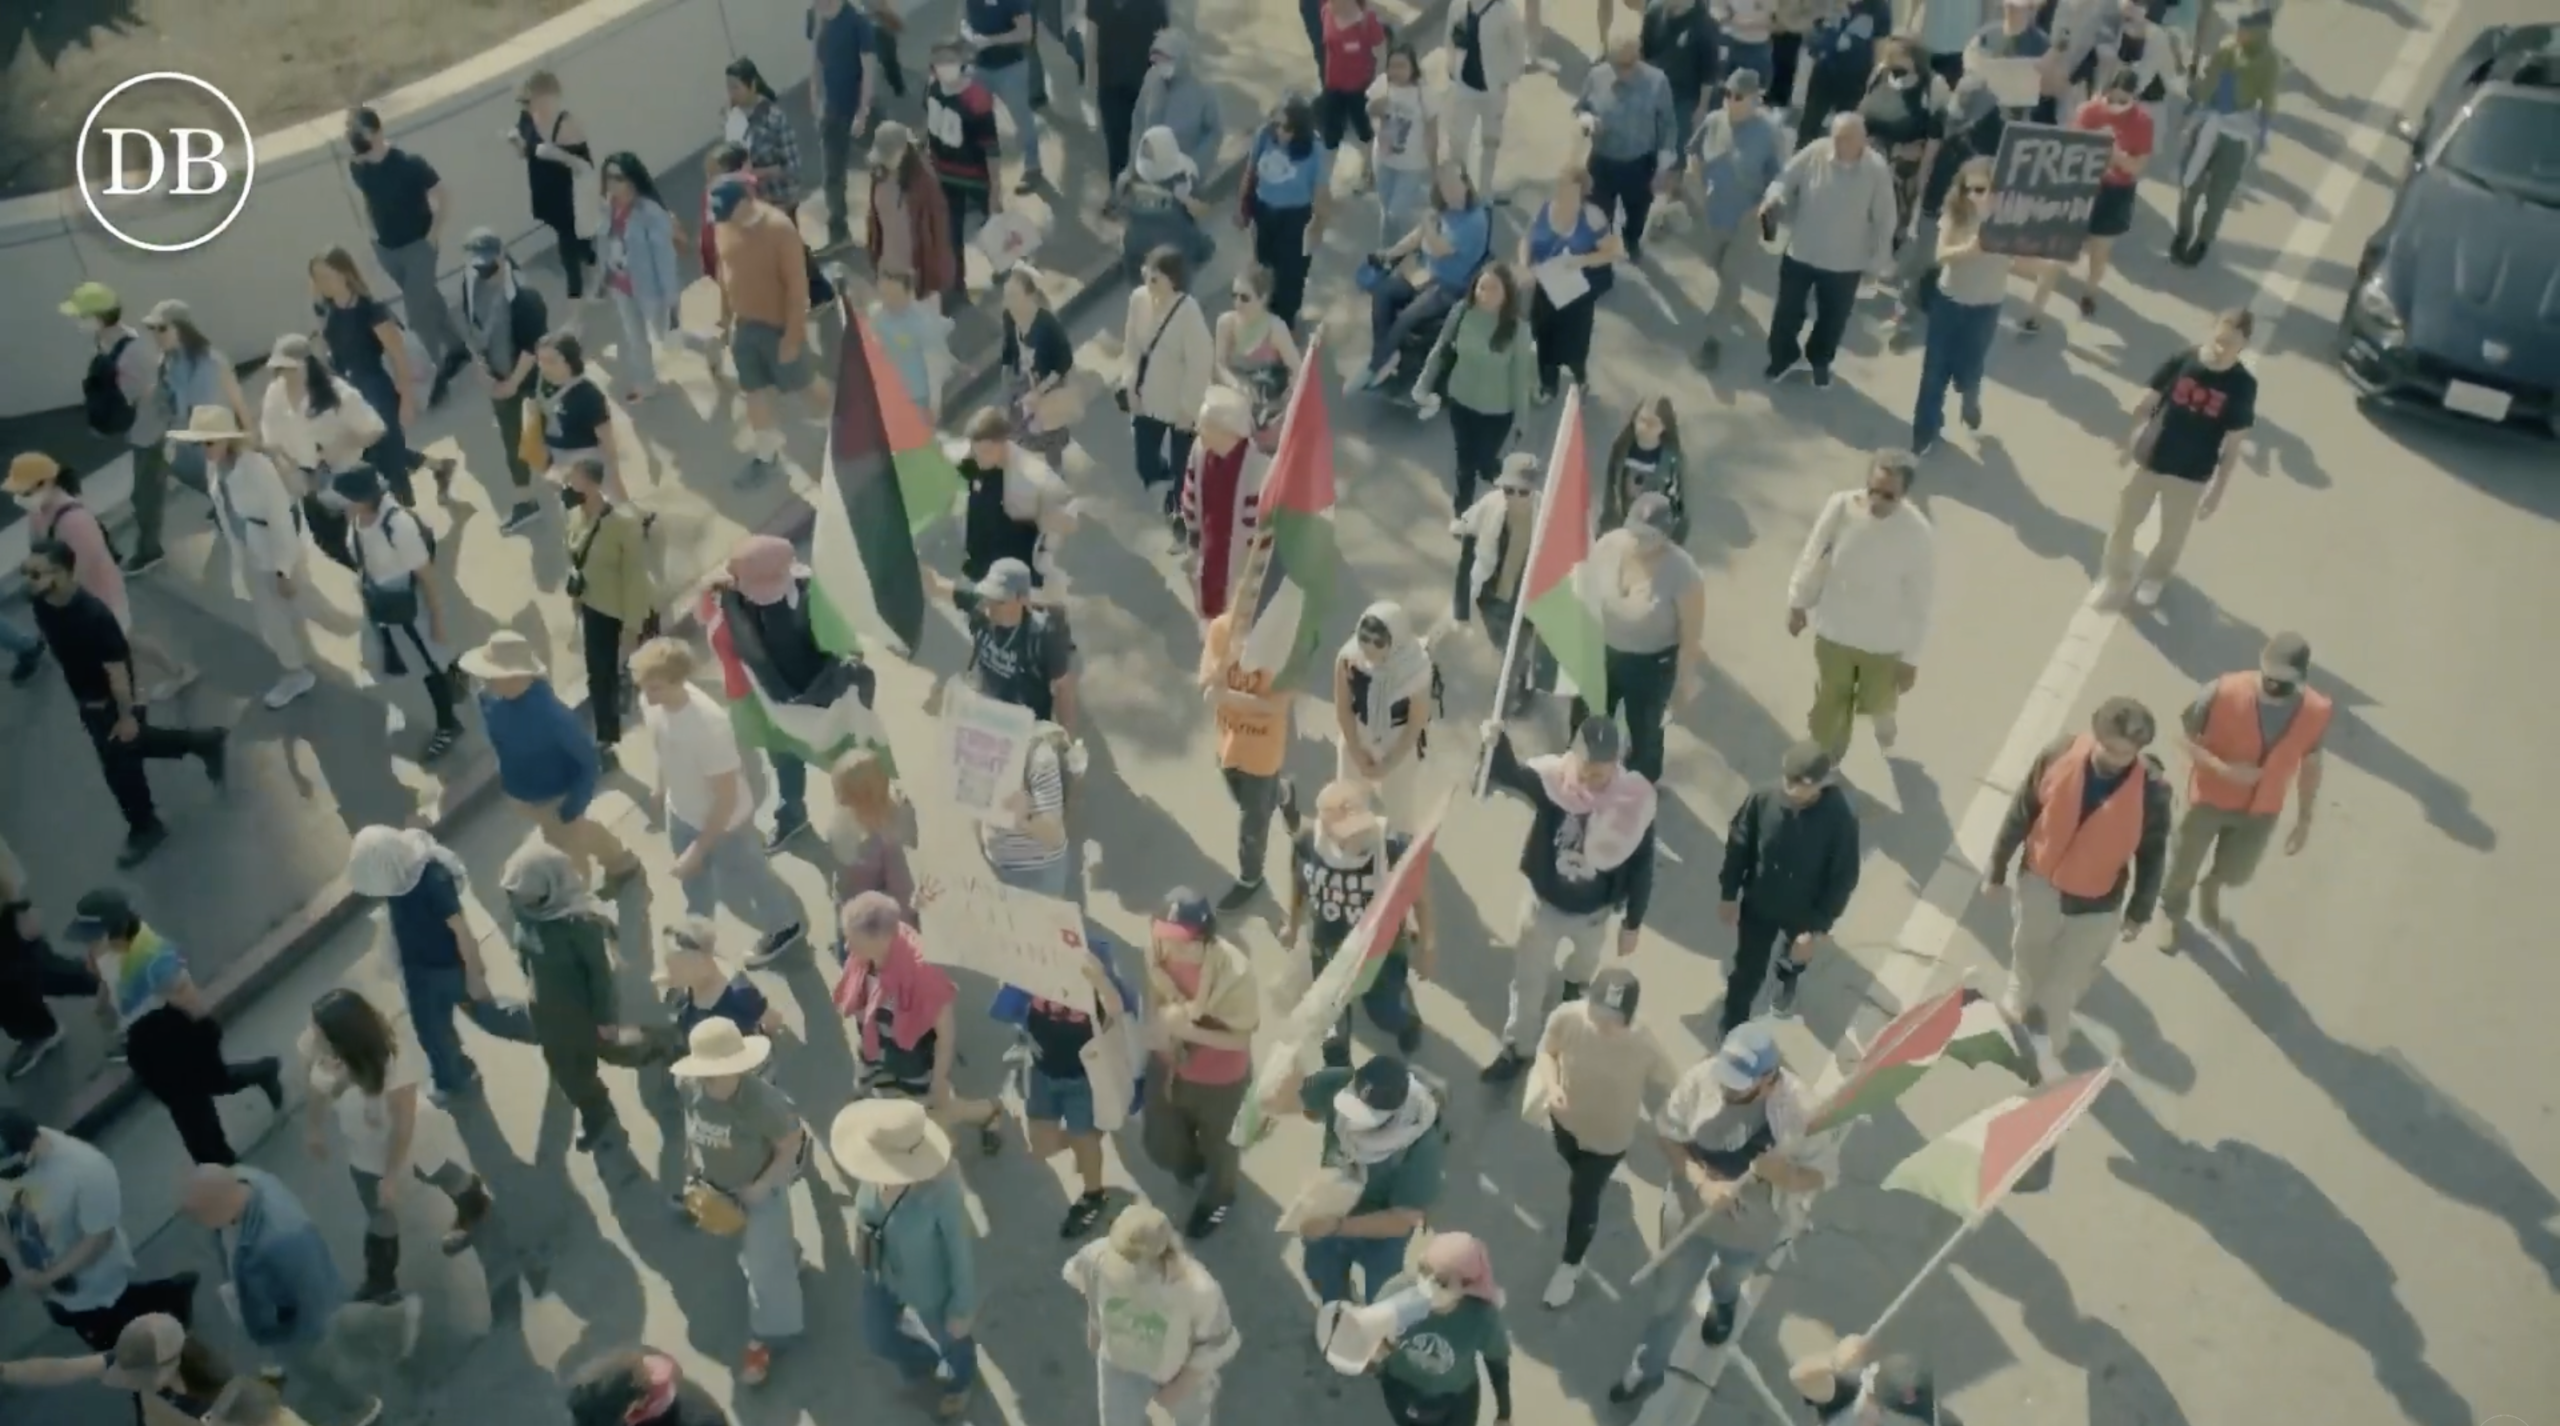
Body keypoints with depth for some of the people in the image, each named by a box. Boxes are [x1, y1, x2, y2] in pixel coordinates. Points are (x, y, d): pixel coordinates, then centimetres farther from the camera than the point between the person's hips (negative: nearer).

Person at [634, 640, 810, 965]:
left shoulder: (709, 724, -41)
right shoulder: (651, 702, -21)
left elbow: (727, 799, -30)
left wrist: (698, 848, -24)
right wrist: (661, 787, 19)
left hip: (724, 822, -6)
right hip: (680, 811, 6)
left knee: (736, 884, 20)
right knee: (693, 879, 30)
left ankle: (785, 926, 49)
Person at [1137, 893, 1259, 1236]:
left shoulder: (1234, 972, -37)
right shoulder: (1160, 949, -23)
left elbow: (1241, 1039, -25)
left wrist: (1189, 1029, -35)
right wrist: (1160, 1027, -16)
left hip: (1220, 1078, -4)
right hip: (1169, 1065, 4)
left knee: (1215, 1145, 25)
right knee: (1160, 1144, 25)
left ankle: (1216, 1198, 60)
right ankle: (1190, 1168, 63)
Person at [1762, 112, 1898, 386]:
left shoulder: (1877, 169, -18)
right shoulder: (1814, 153, -17)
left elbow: (1885, 218, -9)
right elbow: (1787, 180, -5)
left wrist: (1877, 259, -5)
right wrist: (1773, 199, -27)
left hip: (1845, 262, 0)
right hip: (1801, 252, 1)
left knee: (1833, 317, 18)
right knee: (1788, 310, 15)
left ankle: (1819, 360, 45)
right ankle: (1783, 356, 40)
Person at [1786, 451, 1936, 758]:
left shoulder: (1918, 534, -29)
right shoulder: (1840, 507, -24)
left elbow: (1921, 600, -17)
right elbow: (1813, 557, -6)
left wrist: (1910, 657, -11)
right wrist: (1798, 603, 7)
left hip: (1884, 641, -1)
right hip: (1834, 630, 1)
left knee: (1876, 702, 26)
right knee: (1828, 705, 21)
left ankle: (1882, 714, 65)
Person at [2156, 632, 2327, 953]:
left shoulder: (2318, 711, -22)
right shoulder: (2225, 692, -32)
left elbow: (2311, 762, -4)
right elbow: (2183, 733, -18)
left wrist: (2304, 819, 3)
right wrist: (2222, 769, -32)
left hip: (2262, 808, 2)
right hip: (2209, 796, -2)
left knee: (2237, 874, 23)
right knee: (2183, 866, 19)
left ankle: (2211, 886, 60)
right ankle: (2172, 913, 52)